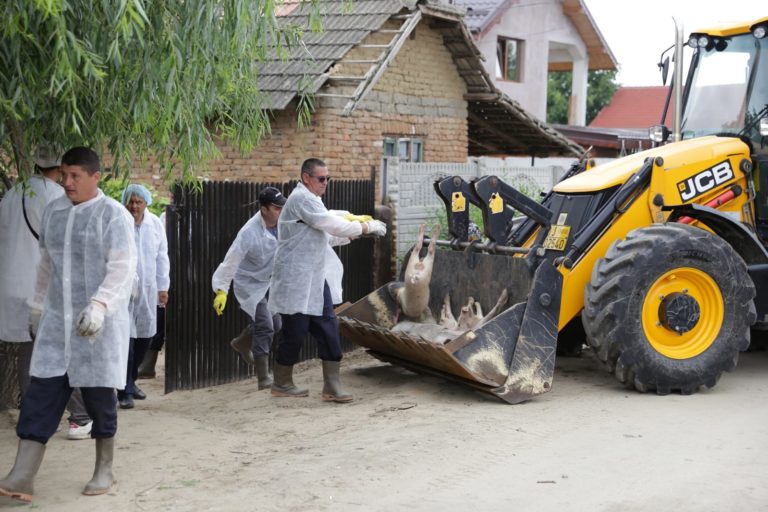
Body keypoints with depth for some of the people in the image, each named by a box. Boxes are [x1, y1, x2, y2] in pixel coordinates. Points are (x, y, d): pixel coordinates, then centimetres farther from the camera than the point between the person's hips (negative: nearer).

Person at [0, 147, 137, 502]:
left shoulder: (113, 215, -8)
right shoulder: (53, 212, 11)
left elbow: (123, 268, -16)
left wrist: (99, 305, -28)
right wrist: (37, 307, 22)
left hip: (99, 323, -5)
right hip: (56, 320, 5)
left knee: (99, 394, 3)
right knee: (41, 392, -2)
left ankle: (104, 470, 19)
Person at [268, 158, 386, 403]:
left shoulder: (309, 200, 18)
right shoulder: (301, 199, -14)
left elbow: (325, 235, 20)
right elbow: (332, 225, -19)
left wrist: (353, 233, 7)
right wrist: (367, 227, -9)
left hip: (315, 280, 9)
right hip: (297, 280, -9)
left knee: (329, 330, 2)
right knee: (294, 334, 2)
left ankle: (332, 386, 3)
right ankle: (281, 383, 19)